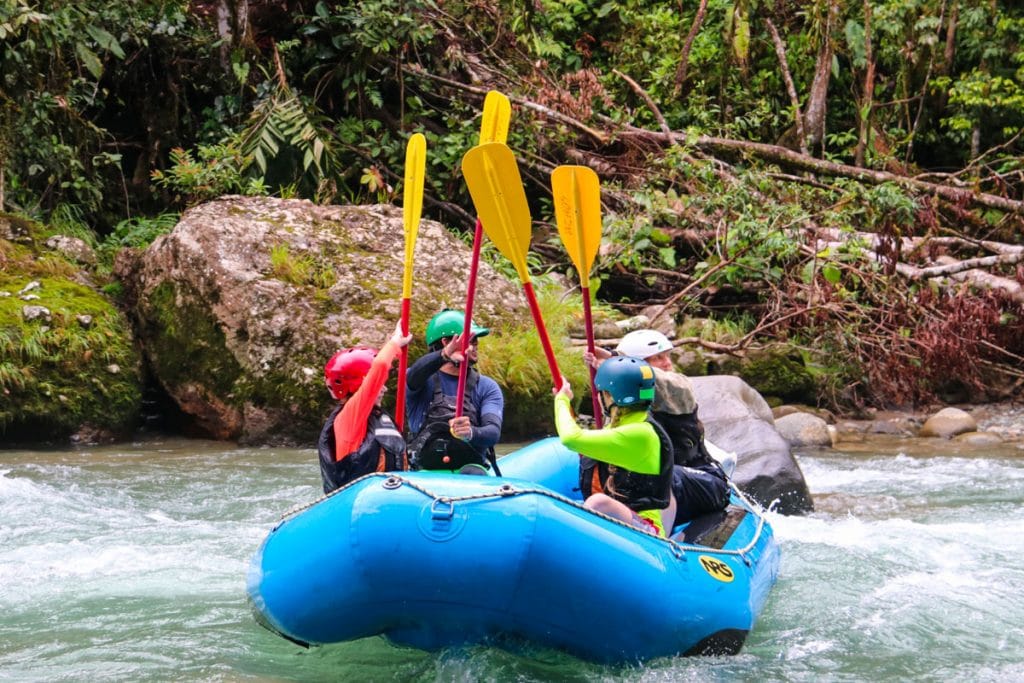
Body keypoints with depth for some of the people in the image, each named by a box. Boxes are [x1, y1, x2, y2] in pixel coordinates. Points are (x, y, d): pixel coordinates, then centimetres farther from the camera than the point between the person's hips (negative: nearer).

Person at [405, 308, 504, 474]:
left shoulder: (487, 387, 13)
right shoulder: (425, 380, 10)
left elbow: (493, 432, -4)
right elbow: (413, 376, -16)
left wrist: (471, 433, -29)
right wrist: (444, 355, -38)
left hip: (470, 465, 1)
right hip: (425, 469, -1)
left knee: (472, 474, -34)